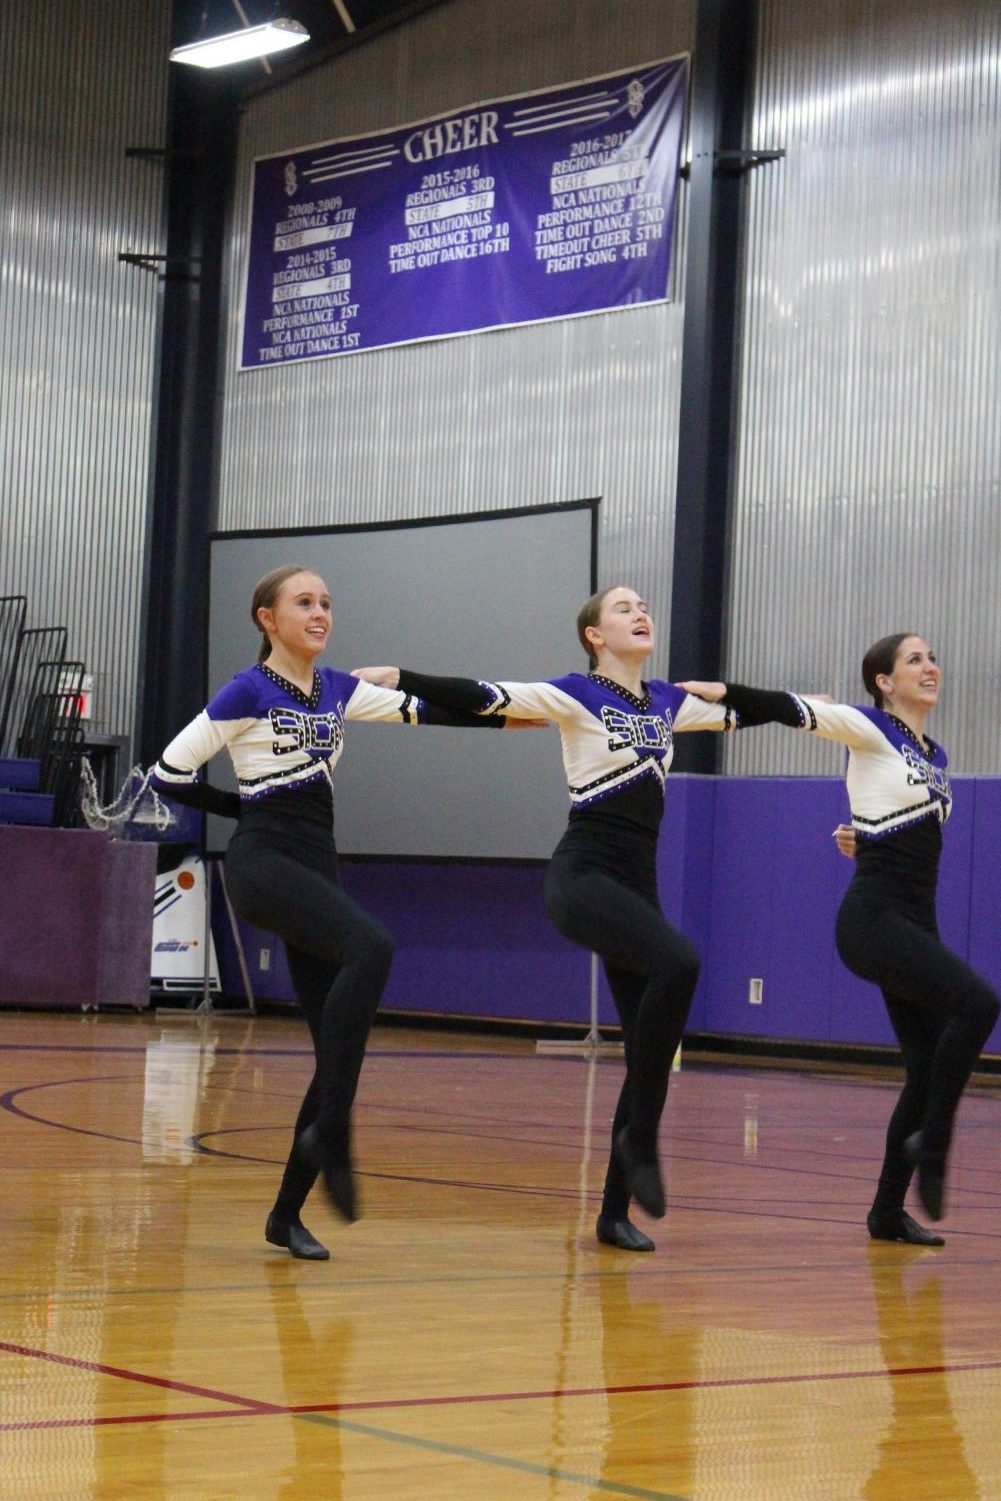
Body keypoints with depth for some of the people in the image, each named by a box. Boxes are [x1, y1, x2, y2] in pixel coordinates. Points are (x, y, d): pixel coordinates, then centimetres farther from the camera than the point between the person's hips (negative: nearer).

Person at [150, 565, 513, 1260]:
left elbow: (424, 709, 14)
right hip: (264, 863, -7)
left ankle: (288, 1213, 10)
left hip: (320, 868, 7)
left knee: (339, 1049, 1)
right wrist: (251, 808, 5)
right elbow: (169, 773, -3)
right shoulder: (247, 693, -4)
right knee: (371, 948, -33)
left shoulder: (337, 689, 14)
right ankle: (331, 1130, -29)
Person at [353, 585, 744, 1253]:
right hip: (584, 876, -7)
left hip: (638, 886, 7)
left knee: (652, 1047, 2)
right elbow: (484, 697, -14)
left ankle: (616, 1211, 11)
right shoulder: (577, 695, -4)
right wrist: (396, 678, -24)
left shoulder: (669, 702, 14)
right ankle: (641, 1138, -20)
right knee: (677, 963, -32)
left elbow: (738, 712, 32)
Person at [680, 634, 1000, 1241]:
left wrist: (865, 843, 6)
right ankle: (931, 1142, -14)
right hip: (874, 918, -8)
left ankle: (889, 1212, 13)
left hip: (916, 924, 8)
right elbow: (794, 711, -14)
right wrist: (721, 692, -25)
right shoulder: (871, 731, -3)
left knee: (930, 1066, 5)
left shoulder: (936, 756, 17)